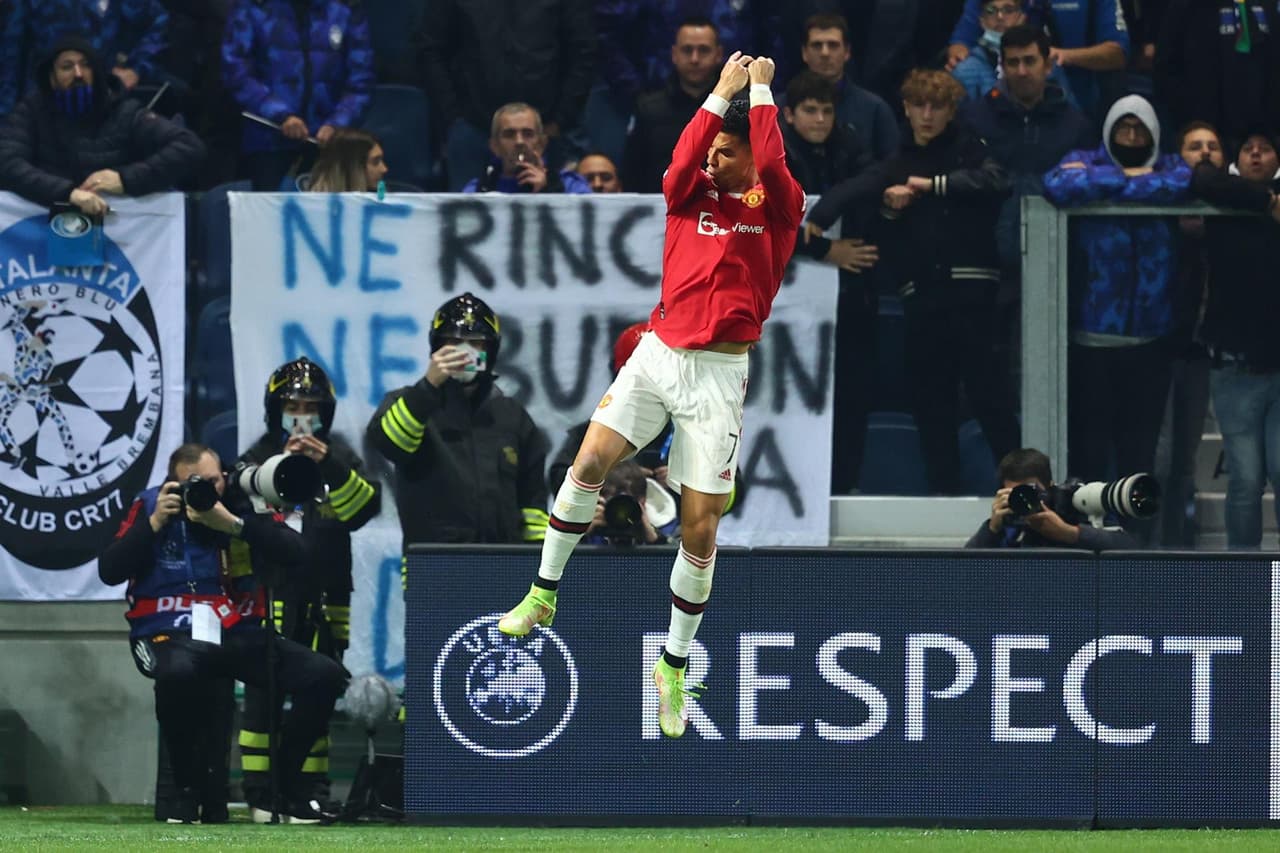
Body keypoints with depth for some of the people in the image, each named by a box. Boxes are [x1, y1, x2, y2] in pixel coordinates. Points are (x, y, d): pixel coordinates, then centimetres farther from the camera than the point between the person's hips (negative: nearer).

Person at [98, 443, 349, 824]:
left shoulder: (243, 504, 4)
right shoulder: (151, 506, 2)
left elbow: (297, 557, -9)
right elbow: (109, 572, -5)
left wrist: (232, 524, -17)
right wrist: (154, 522, -13)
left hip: (239, 634, 3)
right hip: (171, 634, -3)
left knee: (325, 675, -14)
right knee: (178, 672, -40)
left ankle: (286, 789, 2)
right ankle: (189, 790, -19)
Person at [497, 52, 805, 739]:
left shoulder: (777, 209, 2)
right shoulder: (692, 196, 8)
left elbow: (774, 166, -18)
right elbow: (683, 161, -13)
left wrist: (760, 91, -10)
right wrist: (721, 92, -12)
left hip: (719, 372, -3)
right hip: (658, 353, 3)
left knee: (699, 527, -3)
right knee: (589, 462, -15)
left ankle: (674, 666, 9)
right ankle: (543, 594, 2)